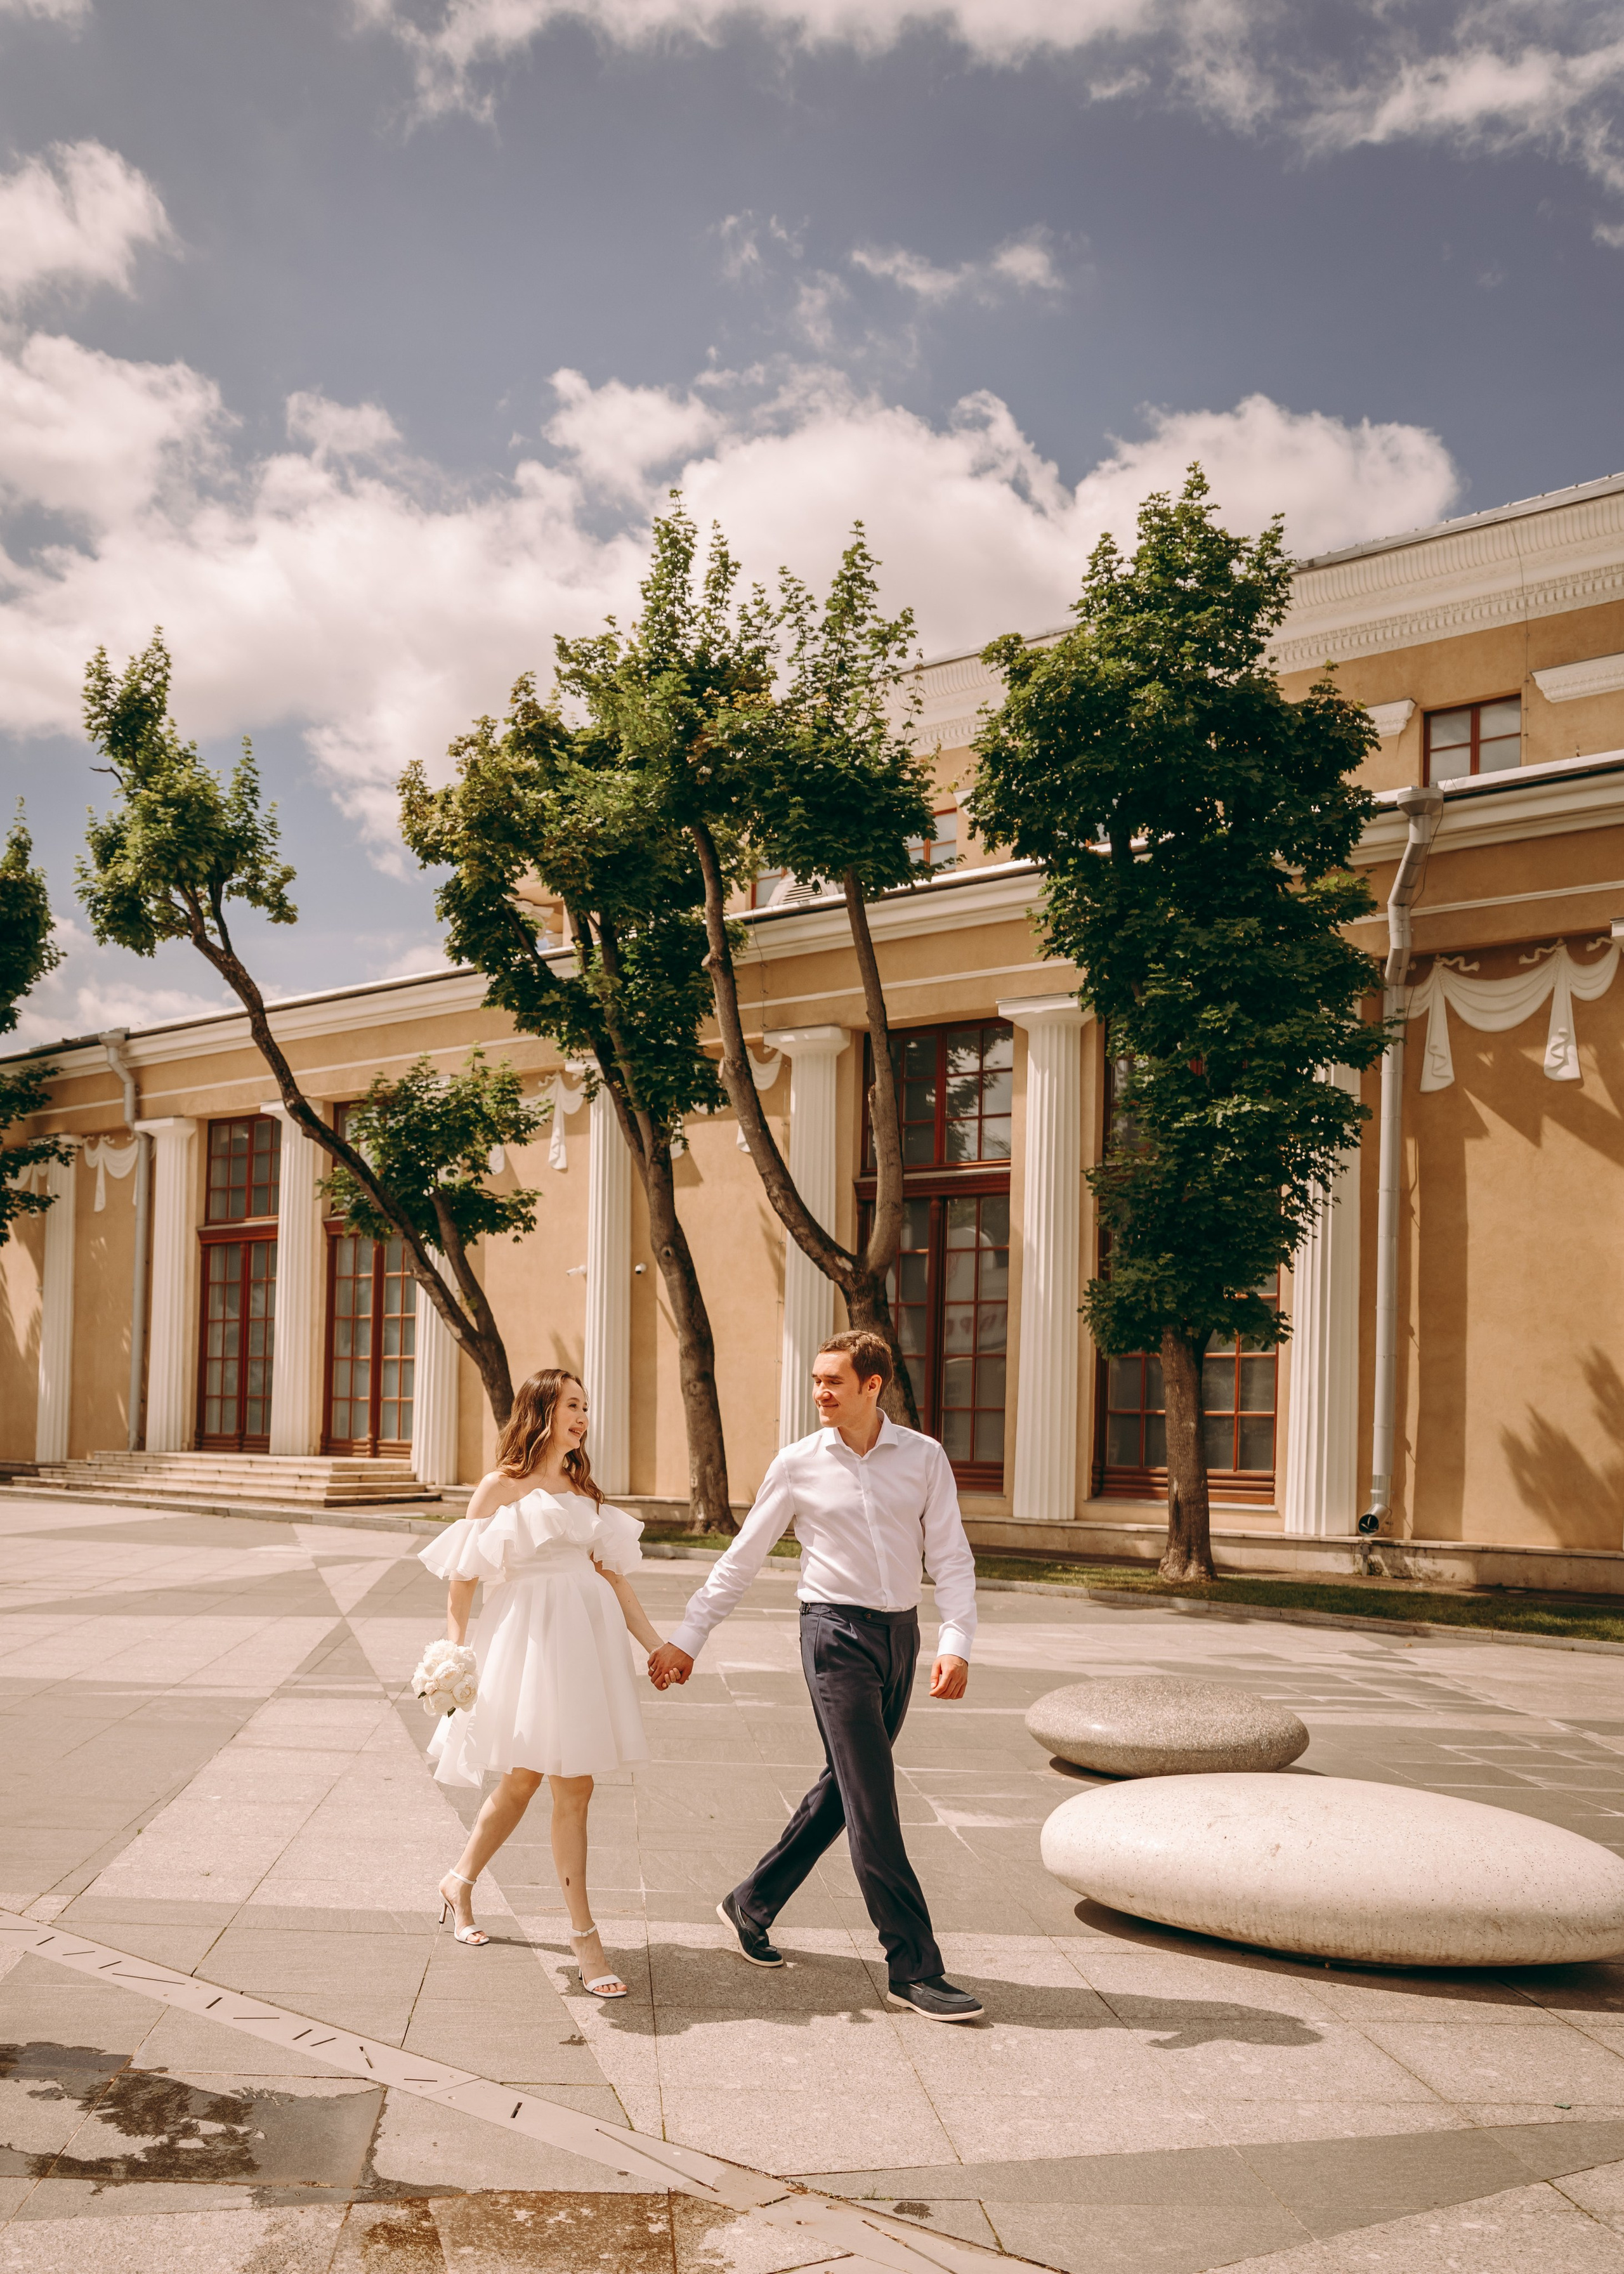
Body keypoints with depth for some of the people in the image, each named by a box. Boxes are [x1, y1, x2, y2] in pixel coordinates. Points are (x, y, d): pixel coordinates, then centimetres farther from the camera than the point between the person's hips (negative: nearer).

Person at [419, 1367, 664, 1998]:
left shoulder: (583, 1490, 14)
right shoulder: (502, 1487, -3)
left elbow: (612, 1575, 13)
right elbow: (461, 1579, -3)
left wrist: (656, 1644, 8)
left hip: (587, 1637, 6)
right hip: (530, 1637, -6)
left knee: (526, 1777, 10)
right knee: (573, 1788, -5)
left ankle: (460, 1882, 29)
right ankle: (584, 1939, 4)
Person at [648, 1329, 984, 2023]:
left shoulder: (924, 1458, 2)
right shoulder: (799, 1465, -1)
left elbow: (950, 1557, 0)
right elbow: (741, 1559, 6)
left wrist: (955, 1642, -14)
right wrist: (686, 1639, 6)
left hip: (900, 1633, 4)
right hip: (836, 1632, -3)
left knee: (844, 1788, 13)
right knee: (872, 1801, -8)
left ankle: (752, 1906, 32)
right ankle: (913, 1969, -4)